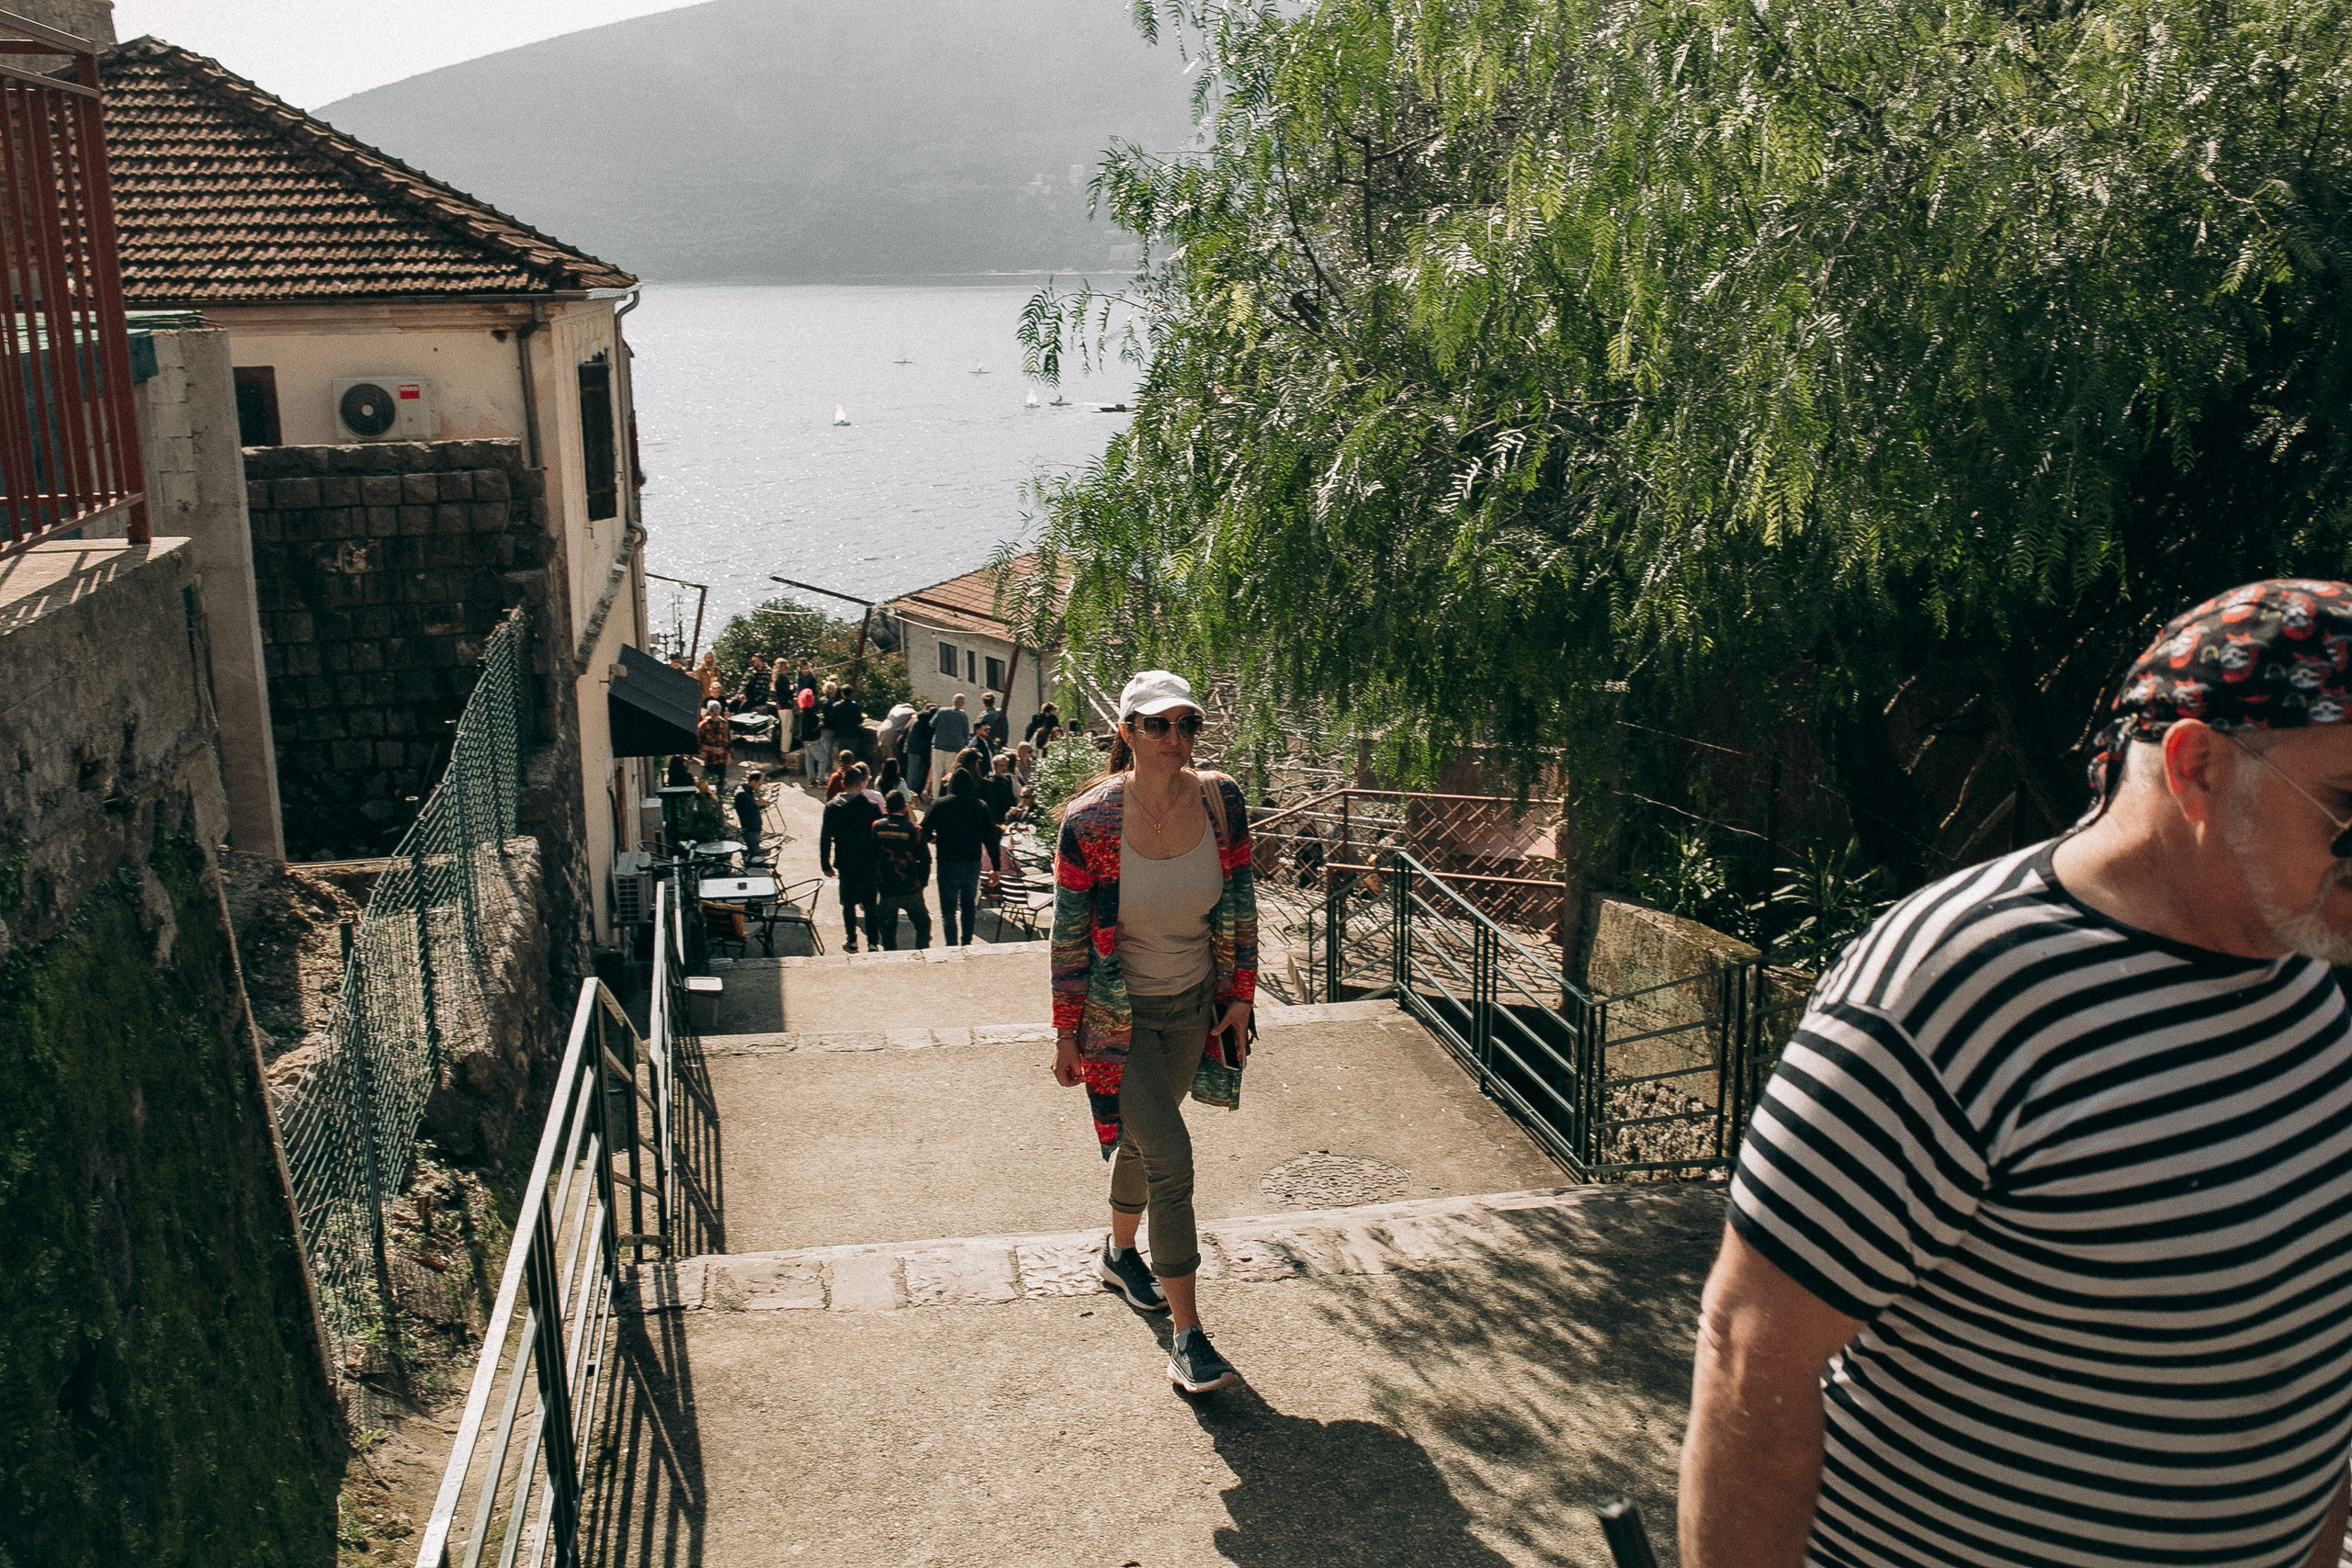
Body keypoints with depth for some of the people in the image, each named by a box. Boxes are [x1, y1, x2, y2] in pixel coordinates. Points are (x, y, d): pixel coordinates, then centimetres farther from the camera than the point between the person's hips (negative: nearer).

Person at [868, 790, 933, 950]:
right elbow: (925, 860, -6)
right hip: (911, 889, -1)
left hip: (885, 890, 1)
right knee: (923, 924, 15)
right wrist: (921, 881, 9)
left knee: (888, 929, 14)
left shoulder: (876, 828, -6)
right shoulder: (914, 830, -11)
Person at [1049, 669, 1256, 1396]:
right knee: (1170, 1159, -11)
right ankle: (1188, 1340, -4)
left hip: (1192, 1004, 5)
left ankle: (1120, 1254, 50)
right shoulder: (1089, 820, -21)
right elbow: (1069, 933, -12)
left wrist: (1239, 996, 3)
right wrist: (1066, 1034, -7)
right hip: (1118, 1014, -4)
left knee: (1142, 1139, 22)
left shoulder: (1222, 802, -10)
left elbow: (1239, 907, 2)